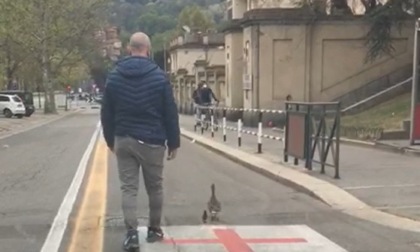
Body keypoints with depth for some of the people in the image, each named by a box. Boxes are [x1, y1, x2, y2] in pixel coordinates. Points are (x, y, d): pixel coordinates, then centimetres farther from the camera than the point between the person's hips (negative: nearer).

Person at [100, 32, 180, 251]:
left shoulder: (114, 76, 5)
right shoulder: (159, 76, -5)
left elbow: (106, 113, 8)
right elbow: (170, 113, -4)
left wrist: (110, 140, 17)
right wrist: (173, 142, 3)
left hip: (124, 140, 2)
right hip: (152, 140, -2)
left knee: (128, 187, 4)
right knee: (154, 187, 12)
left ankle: (131, 233, -5)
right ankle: (154, 229, 22)